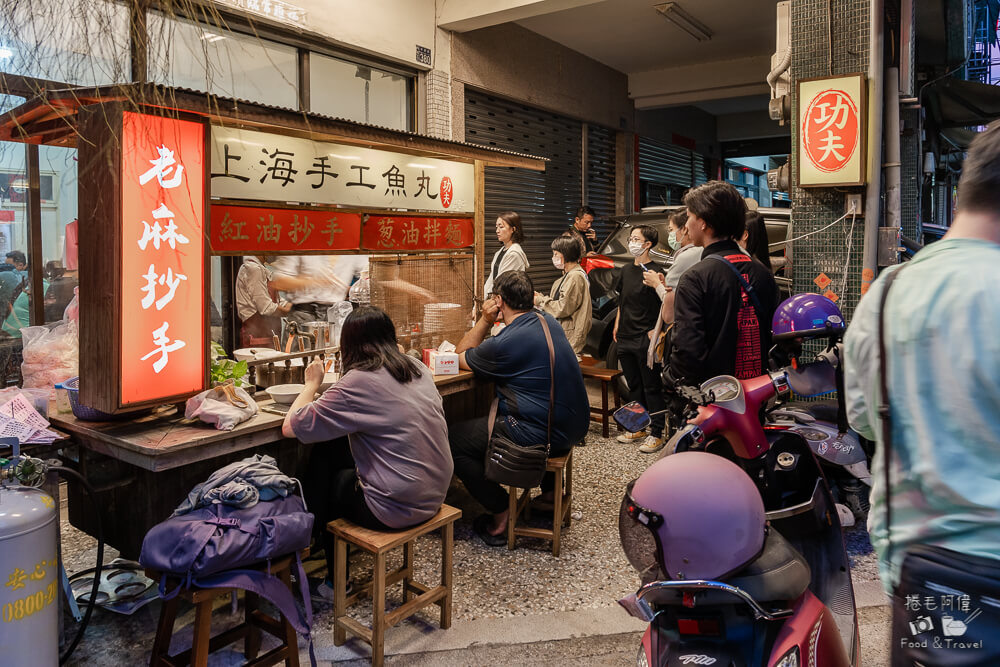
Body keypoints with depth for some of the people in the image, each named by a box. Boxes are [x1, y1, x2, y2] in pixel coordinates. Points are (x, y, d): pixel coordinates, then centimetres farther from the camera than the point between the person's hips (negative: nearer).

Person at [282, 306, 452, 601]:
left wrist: (312, 383, 3)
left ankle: (335, 581, 33)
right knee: (330, 450, 19)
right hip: (434, 496, 7)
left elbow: (290, 427, -13)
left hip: (396, 509, -7)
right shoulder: (418, 369, 4)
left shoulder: (359, 382, -18)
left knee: (321, 461, 17)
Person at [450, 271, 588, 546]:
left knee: (454, 439, 2)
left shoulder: (503, 344, -20)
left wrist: (485, 320, -2)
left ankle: (500, 517, 7)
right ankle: (551, 489, 38)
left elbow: (460, 357, -1)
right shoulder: (549, 322, 4)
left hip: (541, 435, -9)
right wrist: (490, 323, 14)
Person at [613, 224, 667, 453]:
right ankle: (639, 428, 27)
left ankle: (656, 433, 6)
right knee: (634, 386, 15)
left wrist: (655, 332, -18)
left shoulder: (655, 272, -10)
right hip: (626, 338, 7)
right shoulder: (626, 270, 12)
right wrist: (617, 326, 14)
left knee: (651, 387, -1)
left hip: (646, 340, -7)